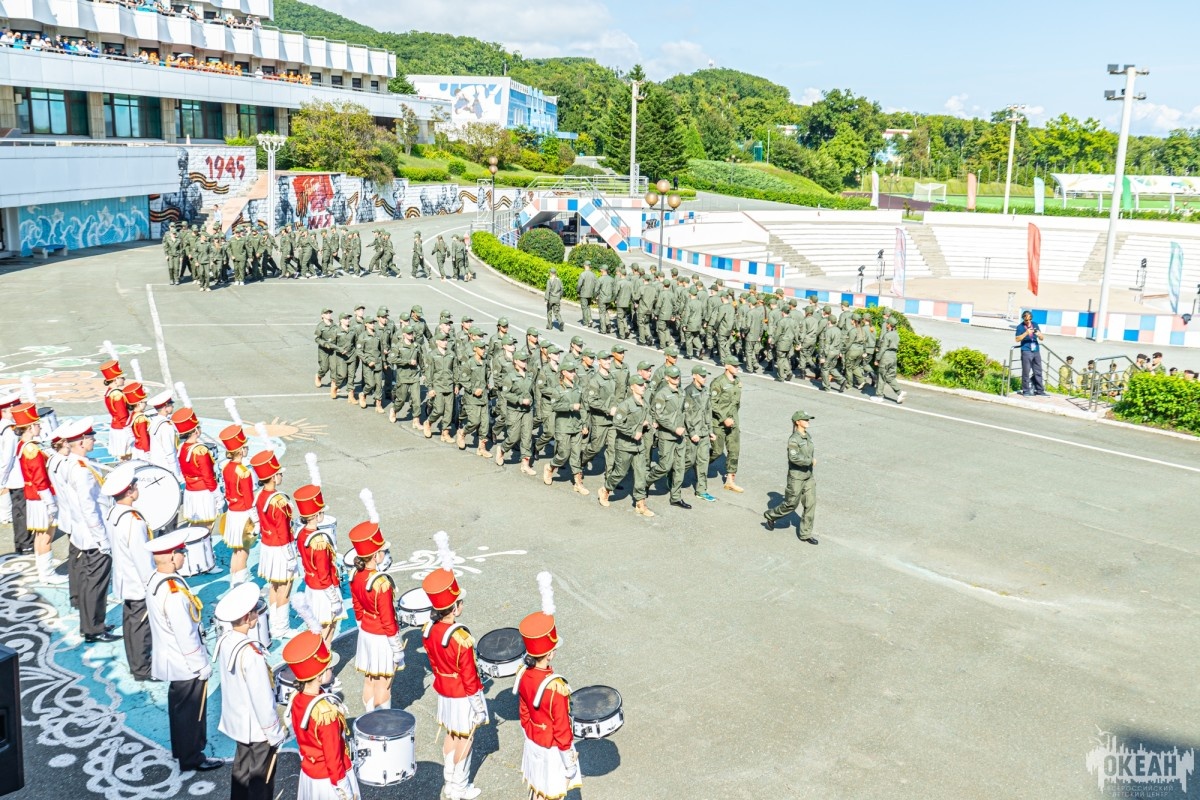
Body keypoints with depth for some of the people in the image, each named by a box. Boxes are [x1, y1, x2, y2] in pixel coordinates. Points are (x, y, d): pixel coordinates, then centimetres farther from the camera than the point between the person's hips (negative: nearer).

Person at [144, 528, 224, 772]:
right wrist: (202, 665, -15)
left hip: (170, 658, 9)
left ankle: (180, 748, 42)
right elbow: (185, 635, -27)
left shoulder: (154, 580, -3)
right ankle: (192, 758, 24)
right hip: (185, 664, -9)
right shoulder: (173, 592, -32)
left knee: (178, 705, 25)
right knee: (191, 710, 8)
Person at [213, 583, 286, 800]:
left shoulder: (224, 641, -7)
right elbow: (262, 700, -26)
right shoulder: (251, 653, -32)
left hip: (236, 721, 8)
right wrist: (276, 734, -14)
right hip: (257, 728, -8)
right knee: (261, 780, 10)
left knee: (241, 770, 24)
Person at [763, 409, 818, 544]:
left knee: (811, 504, 3)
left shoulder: (808, 437, 7)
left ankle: (805, 534, 11)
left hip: (808, 477, 7)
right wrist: (810, 461, -21)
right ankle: (770, 515, 29)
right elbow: (794, 457, -27)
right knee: (791, 504, 4)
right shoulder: (793, 439, -17)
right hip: (796, 477, -7)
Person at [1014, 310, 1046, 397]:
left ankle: (1040, 390, 14)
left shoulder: (1035, 324, 12)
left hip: (1036, 351, 5)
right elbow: (1017, 339, -10)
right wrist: (1026, 333, -20)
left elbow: (1041, 338, 14)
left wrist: (1039, 334, -9)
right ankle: (1026, 390, 1)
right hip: (1026, 351, -5)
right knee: (1026, 372, -5)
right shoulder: (1020, 327, 0)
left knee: (1038, 371, 8)